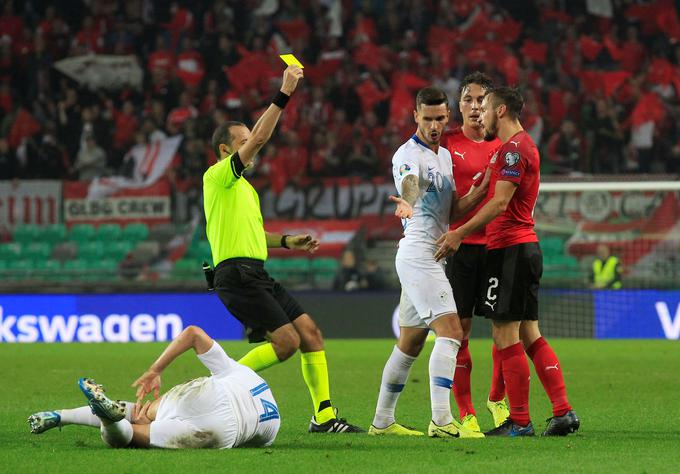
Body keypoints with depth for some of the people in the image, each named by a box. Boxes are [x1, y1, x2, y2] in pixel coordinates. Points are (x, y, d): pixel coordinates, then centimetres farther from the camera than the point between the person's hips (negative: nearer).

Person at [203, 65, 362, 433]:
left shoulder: (241, 186, 24)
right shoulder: (218, 176, -5)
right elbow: (259, 138, -17)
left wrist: (287, 241, 22)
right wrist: (283, 95, -17)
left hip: (256, 275, 10)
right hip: (236, 274, -10)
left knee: (310, 332, 2)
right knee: (287, 341, -16)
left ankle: (324, 416, 3)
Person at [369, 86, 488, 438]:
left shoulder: (445, 155, 17)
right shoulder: (408, 155, -11)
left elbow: (453, 210, 12)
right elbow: (408, 185, -34)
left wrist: (483, 188, -4)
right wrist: (406, 204, -57)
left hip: (432, 257, 9)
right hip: (417, 253, -9)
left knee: (410, 343, 14)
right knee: (450, 332, -20)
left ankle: (382, 421, 22)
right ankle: (441, 420, -28)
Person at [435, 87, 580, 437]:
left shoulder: (514, 148, -12)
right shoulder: (521, 146, 21)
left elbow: (500, 202, -19)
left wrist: (460, 233, -18)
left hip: (510, 249, -10)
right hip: (525, 247, 10)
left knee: (505, 335, -7)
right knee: (529, 335, 9)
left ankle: (519, 422, -6)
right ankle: (563, 412, 4)